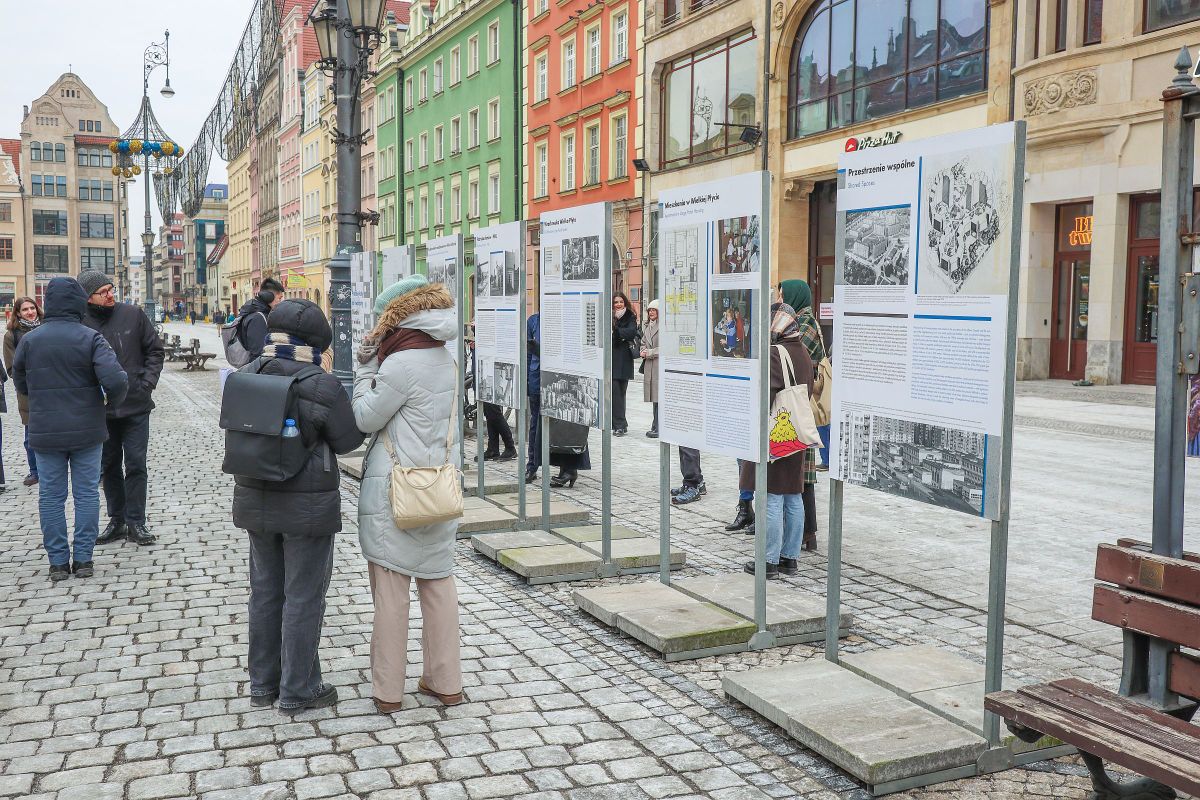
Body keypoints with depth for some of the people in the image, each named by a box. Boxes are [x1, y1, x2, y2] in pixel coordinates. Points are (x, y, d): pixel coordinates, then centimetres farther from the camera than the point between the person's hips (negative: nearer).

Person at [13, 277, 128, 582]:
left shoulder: (29, 340, -3)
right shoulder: (91, 339, -11)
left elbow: (21, 385, 9)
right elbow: (116, 381, -21)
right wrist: (113, 400, 0)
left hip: (45, 433, 2)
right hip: (87, 431, -1)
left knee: (51, 496, 10)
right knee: (87, 493, 8)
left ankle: (58, 562, 14)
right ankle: (83, 559, 11)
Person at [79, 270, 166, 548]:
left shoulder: (133, 314, -3)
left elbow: (155, 351, 5)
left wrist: (147, 384, -5)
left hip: (136, 407, -1)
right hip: (102, 410, 1)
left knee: (136, 464, 1)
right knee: (109, 466, 11)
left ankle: (136, 522, 10)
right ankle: (117, 520, 23)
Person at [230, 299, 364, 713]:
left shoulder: (247, 375, -2)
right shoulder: (322, 387, -18)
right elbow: (347, 440, -8)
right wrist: (349, 405, 9)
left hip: (255, 500, 6)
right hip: (306, 506, -6)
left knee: (265, 591, 18)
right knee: (303, 598, 6)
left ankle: (263, 684, 30)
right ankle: (298, 691, 16)